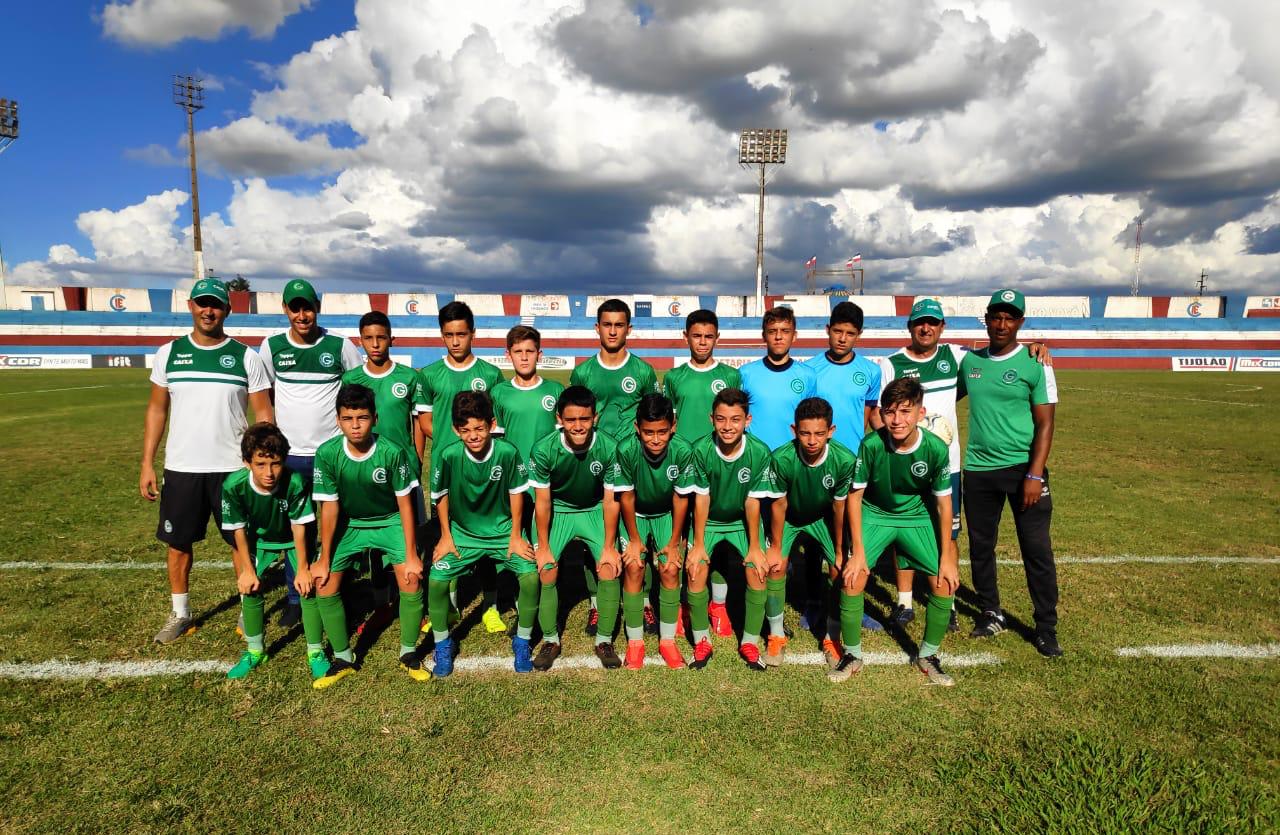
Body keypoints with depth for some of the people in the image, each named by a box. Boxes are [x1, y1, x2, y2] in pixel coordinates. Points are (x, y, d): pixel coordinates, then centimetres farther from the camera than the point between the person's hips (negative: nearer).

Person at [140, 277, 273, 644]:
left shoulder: (246, 357, -2)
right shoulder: (169, 353, 4)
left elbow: (264, 413, -2)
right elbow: (156, 410, 8)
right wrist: (147, 463, 3)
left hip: (233, 468, -2)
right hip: (180, 467, 2)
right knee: (178, 542, 11)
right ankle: (180, 613, 28)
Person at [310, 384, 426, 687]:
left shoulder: (392, 452, -26)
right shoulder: (327, 453, -21)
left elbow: (405, 505, -16)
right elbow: (330, 507, -12)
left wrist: (411, 555, -14)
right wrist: (324, 559, -7)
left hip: (390, 522, -2)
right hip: (349, 524, 2)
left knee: (412, 582, -18)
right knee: (324, 584, -9)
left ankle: (409, 653, 6)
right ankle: (343, 659, 13)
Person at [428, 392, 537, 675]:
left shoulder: (507, 452, -20)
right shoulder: (450, 456, -18)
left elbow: (516, 493, -7)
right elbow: (442, 496, -2)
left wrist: (515, 537, -3)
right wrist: (446, 537, 0)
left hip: (502, 531, -1)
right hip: (463, 533, 1)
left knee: (531, 575, -18)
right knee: (435, 580, -15)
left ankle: (522, 641, 7)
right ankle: (443, 644, 12)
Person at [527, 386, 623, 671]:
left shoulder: (609, 448, -25)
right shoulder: (544, 450, -25)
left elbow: (610, 501, -15)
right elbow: (542, 501, -14)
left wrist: (609, 546, -12)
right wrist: (543, 547, -10)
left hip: (595, 511, 0)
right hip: (557, 511, 0)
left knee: (610, 569, -13)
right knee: (546, 571, -12)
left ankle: (604, 640, 7)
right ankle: (551, 640, 10)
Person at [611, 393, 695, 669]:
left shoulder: (683, 451, -27)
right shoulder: (626, 450, -29)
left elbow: (681, 498, -15)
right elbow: (626, 497, -16)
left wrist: (674, 542, -10)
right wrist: (634, 539, -11)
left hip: (666, 515, 1)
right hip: (635, 515, 0)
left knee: (671, 569, -13)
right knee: (633, 567, -16)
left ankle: (667, 640, 6)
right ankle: (635, 642, 1)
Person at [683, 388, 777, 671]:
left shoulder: (760, 452, -22)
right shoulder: (701, 450, -23)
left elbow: (753, 501, -14)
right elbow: (701, 498, -16)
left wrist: (755, 546, -12)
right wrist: (698, 544, -15)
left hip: (742, 521, 1)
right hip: (708, 521, 0)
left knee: (758, 571, -16)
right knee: (696, 571, -18)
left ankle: (750, 642, 5)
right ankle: (701, 642, 3)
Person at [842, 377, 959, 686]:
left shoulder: (936, 449, -23)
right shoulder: (871, 444, -27)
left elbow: (943, 503, -10)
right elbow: (855, 495, -15)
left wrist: (947, 557, -7)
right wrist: (858, 551, -16)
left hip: (917, 516, 2)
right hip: (874, 514, -1)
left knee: (944, 582, -8)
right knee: (852, 577, -16)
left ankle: (927, 655, 17)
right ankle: (852, 654, 7)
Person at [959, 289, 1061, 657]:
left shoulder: (1035, 364, -5)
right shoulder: (968, 361, 6)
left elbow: (1045, 424, -7)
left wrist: (1035, 474, -15)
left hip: (1022, 468, -4)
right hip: (978, 470, 4)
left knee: (1037, 550, 0)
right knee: (980, 547, 12)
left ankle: (1046, 628, 14)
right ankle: (991, 614, 29)